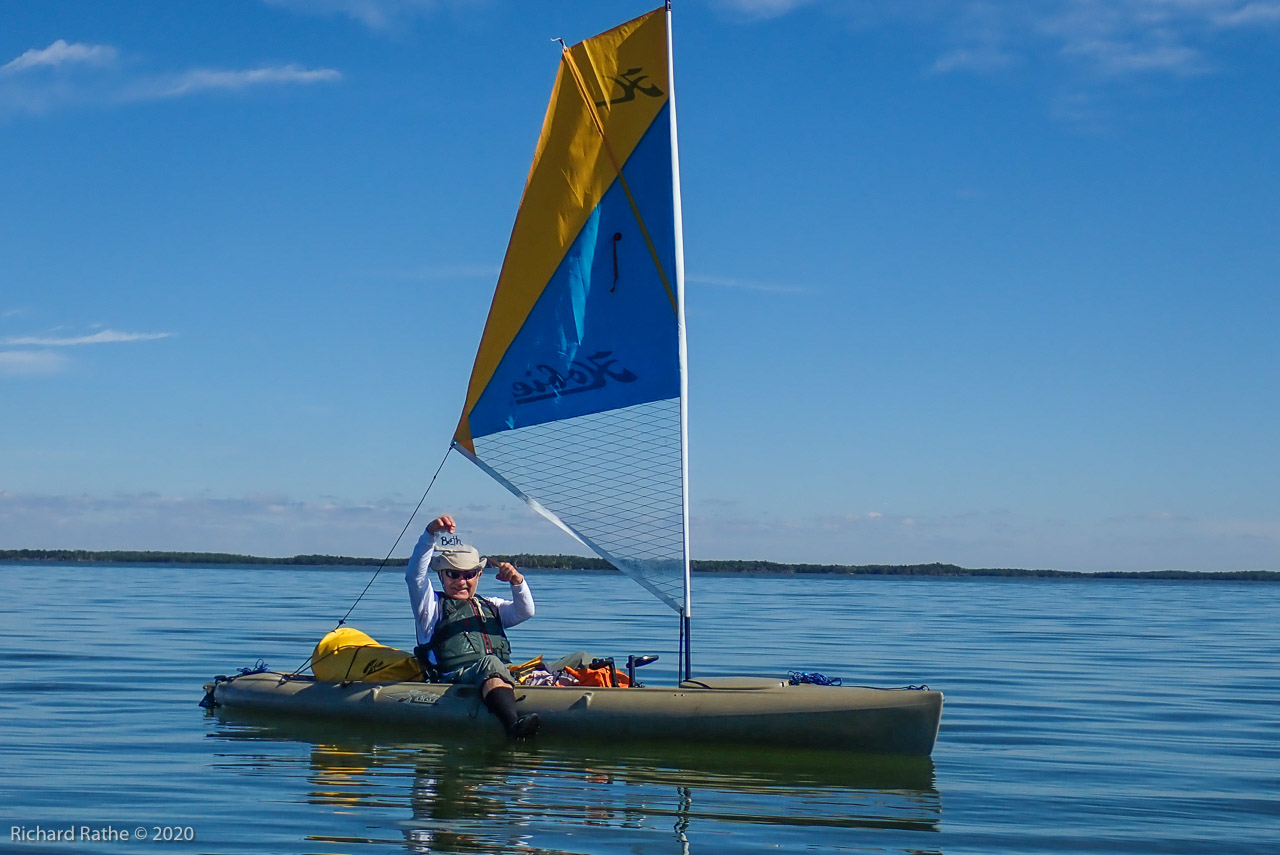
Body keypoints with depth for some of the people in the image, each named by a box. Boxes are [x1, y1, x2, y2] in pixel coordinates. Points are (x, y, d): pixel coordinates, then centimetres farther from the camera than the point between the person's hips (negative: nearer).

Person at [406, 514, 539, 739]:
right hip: (453, 677, -6)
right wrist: (430, 533, -12)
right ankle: (513, 723, -63)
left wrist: (517, 581, -4)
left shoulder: (490, 607, 32)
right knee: (490, 664, -39)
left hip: (506, 676, 6)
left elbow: (526, 611, 17)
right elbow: (414, 575, 1)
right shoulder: (433, 605, 18)